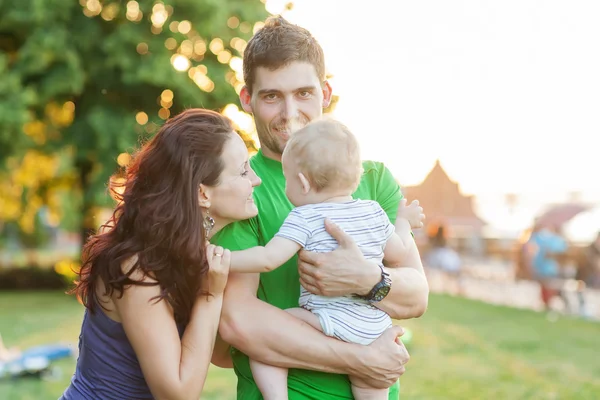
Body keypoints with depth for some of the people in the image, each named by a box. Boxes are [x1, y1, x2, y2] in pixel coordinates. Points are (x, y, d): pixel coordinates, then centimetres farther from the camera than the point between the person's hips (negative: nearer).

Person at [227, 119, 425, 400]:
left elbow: (268, 258, -17)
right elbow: (398, 253, 21)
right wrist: (404, 222, 39)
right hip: (377, 330, 7)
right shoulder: (374, 211, 10)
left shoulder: (304, 218, -8)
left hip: (334, 325, -7)